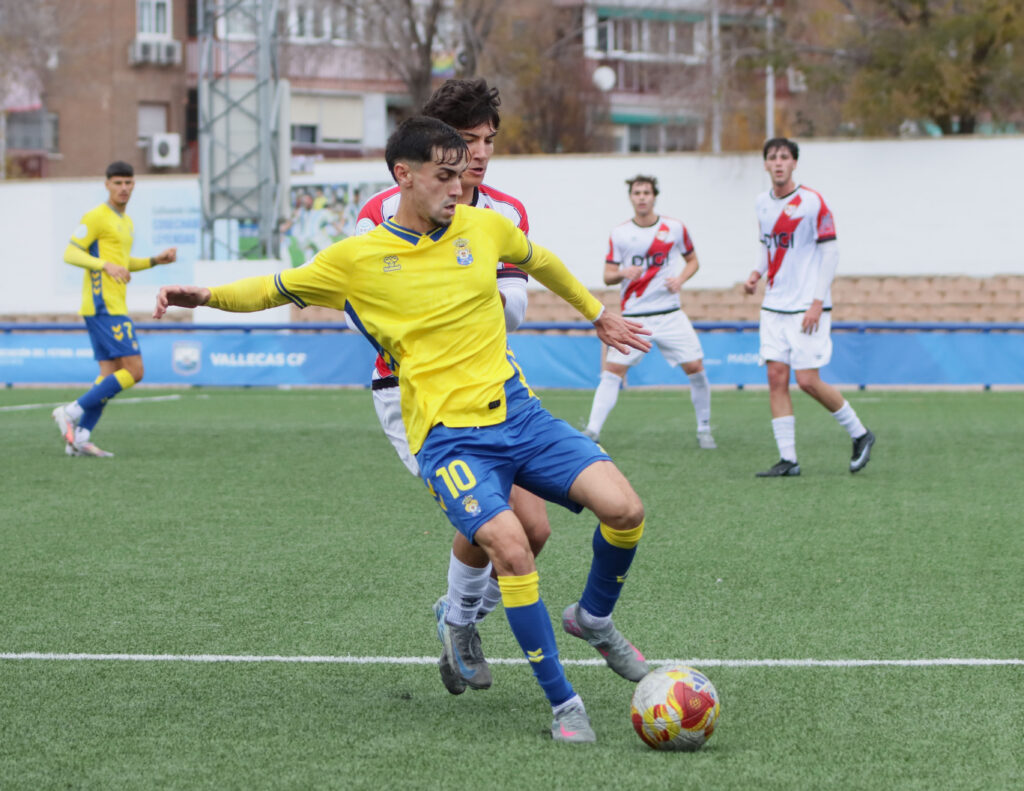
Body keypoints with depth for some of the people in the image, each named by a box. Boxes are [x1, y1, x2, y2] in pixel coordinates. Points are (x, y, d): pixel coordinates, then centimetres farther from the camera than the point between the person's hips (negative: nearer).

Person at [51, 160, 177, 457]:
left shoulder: (126, 222, 21)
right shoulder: (96, 217, -8)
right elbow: (71, 254, -14)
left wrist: (156, 260, 21)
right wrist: (107, 266, -27)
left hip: (112, 307, 10)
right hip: (103, 306, -10)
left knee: (112, 375, 6)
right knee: (134, 371, -14)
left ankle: (79, 438, 3)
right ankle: (73, 411, -12)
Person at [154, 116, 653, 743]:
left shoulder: (486, 227, 7)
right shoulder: (358, 258, -2)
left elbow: (542, 262, 27)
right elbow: (272, 289, 10)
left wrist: (598, 314, 39)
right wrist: (207, 295, -7)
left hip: (518, 414, 4)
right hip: (448, 435, -4)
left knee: (623, 508, -15)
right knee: (510, 545, -28)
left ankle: (594, 618, 17)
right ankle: (563, 704, -13)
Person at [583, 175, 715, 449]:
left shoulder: (675, 228, 2)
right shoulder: (619, 234, 1)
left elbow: (693, 260, 14)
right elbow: (608, 276, 3)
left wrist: (680, 279, -6)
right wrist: (622, 273, -19)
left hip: (670, 315, 1)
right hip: (634, 317, 0)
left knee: (695, 368, -5)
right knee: (612, 370, -11)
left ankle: (704, 430, 11)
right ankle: (592, 431, -11)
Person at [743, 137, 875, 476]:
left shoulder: (811, 202, -10)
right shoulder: (763, 203, 9)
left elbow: (830, 251, -10)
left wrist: (817, 302, -15)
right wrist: (756, 273, 4)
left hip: (807, 307, -6)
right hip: (773, 306, 6)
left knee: (807, 380, -9)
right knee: (776, 376, -2)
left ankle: (859, 434, 12)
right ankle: (788, 459, 1)